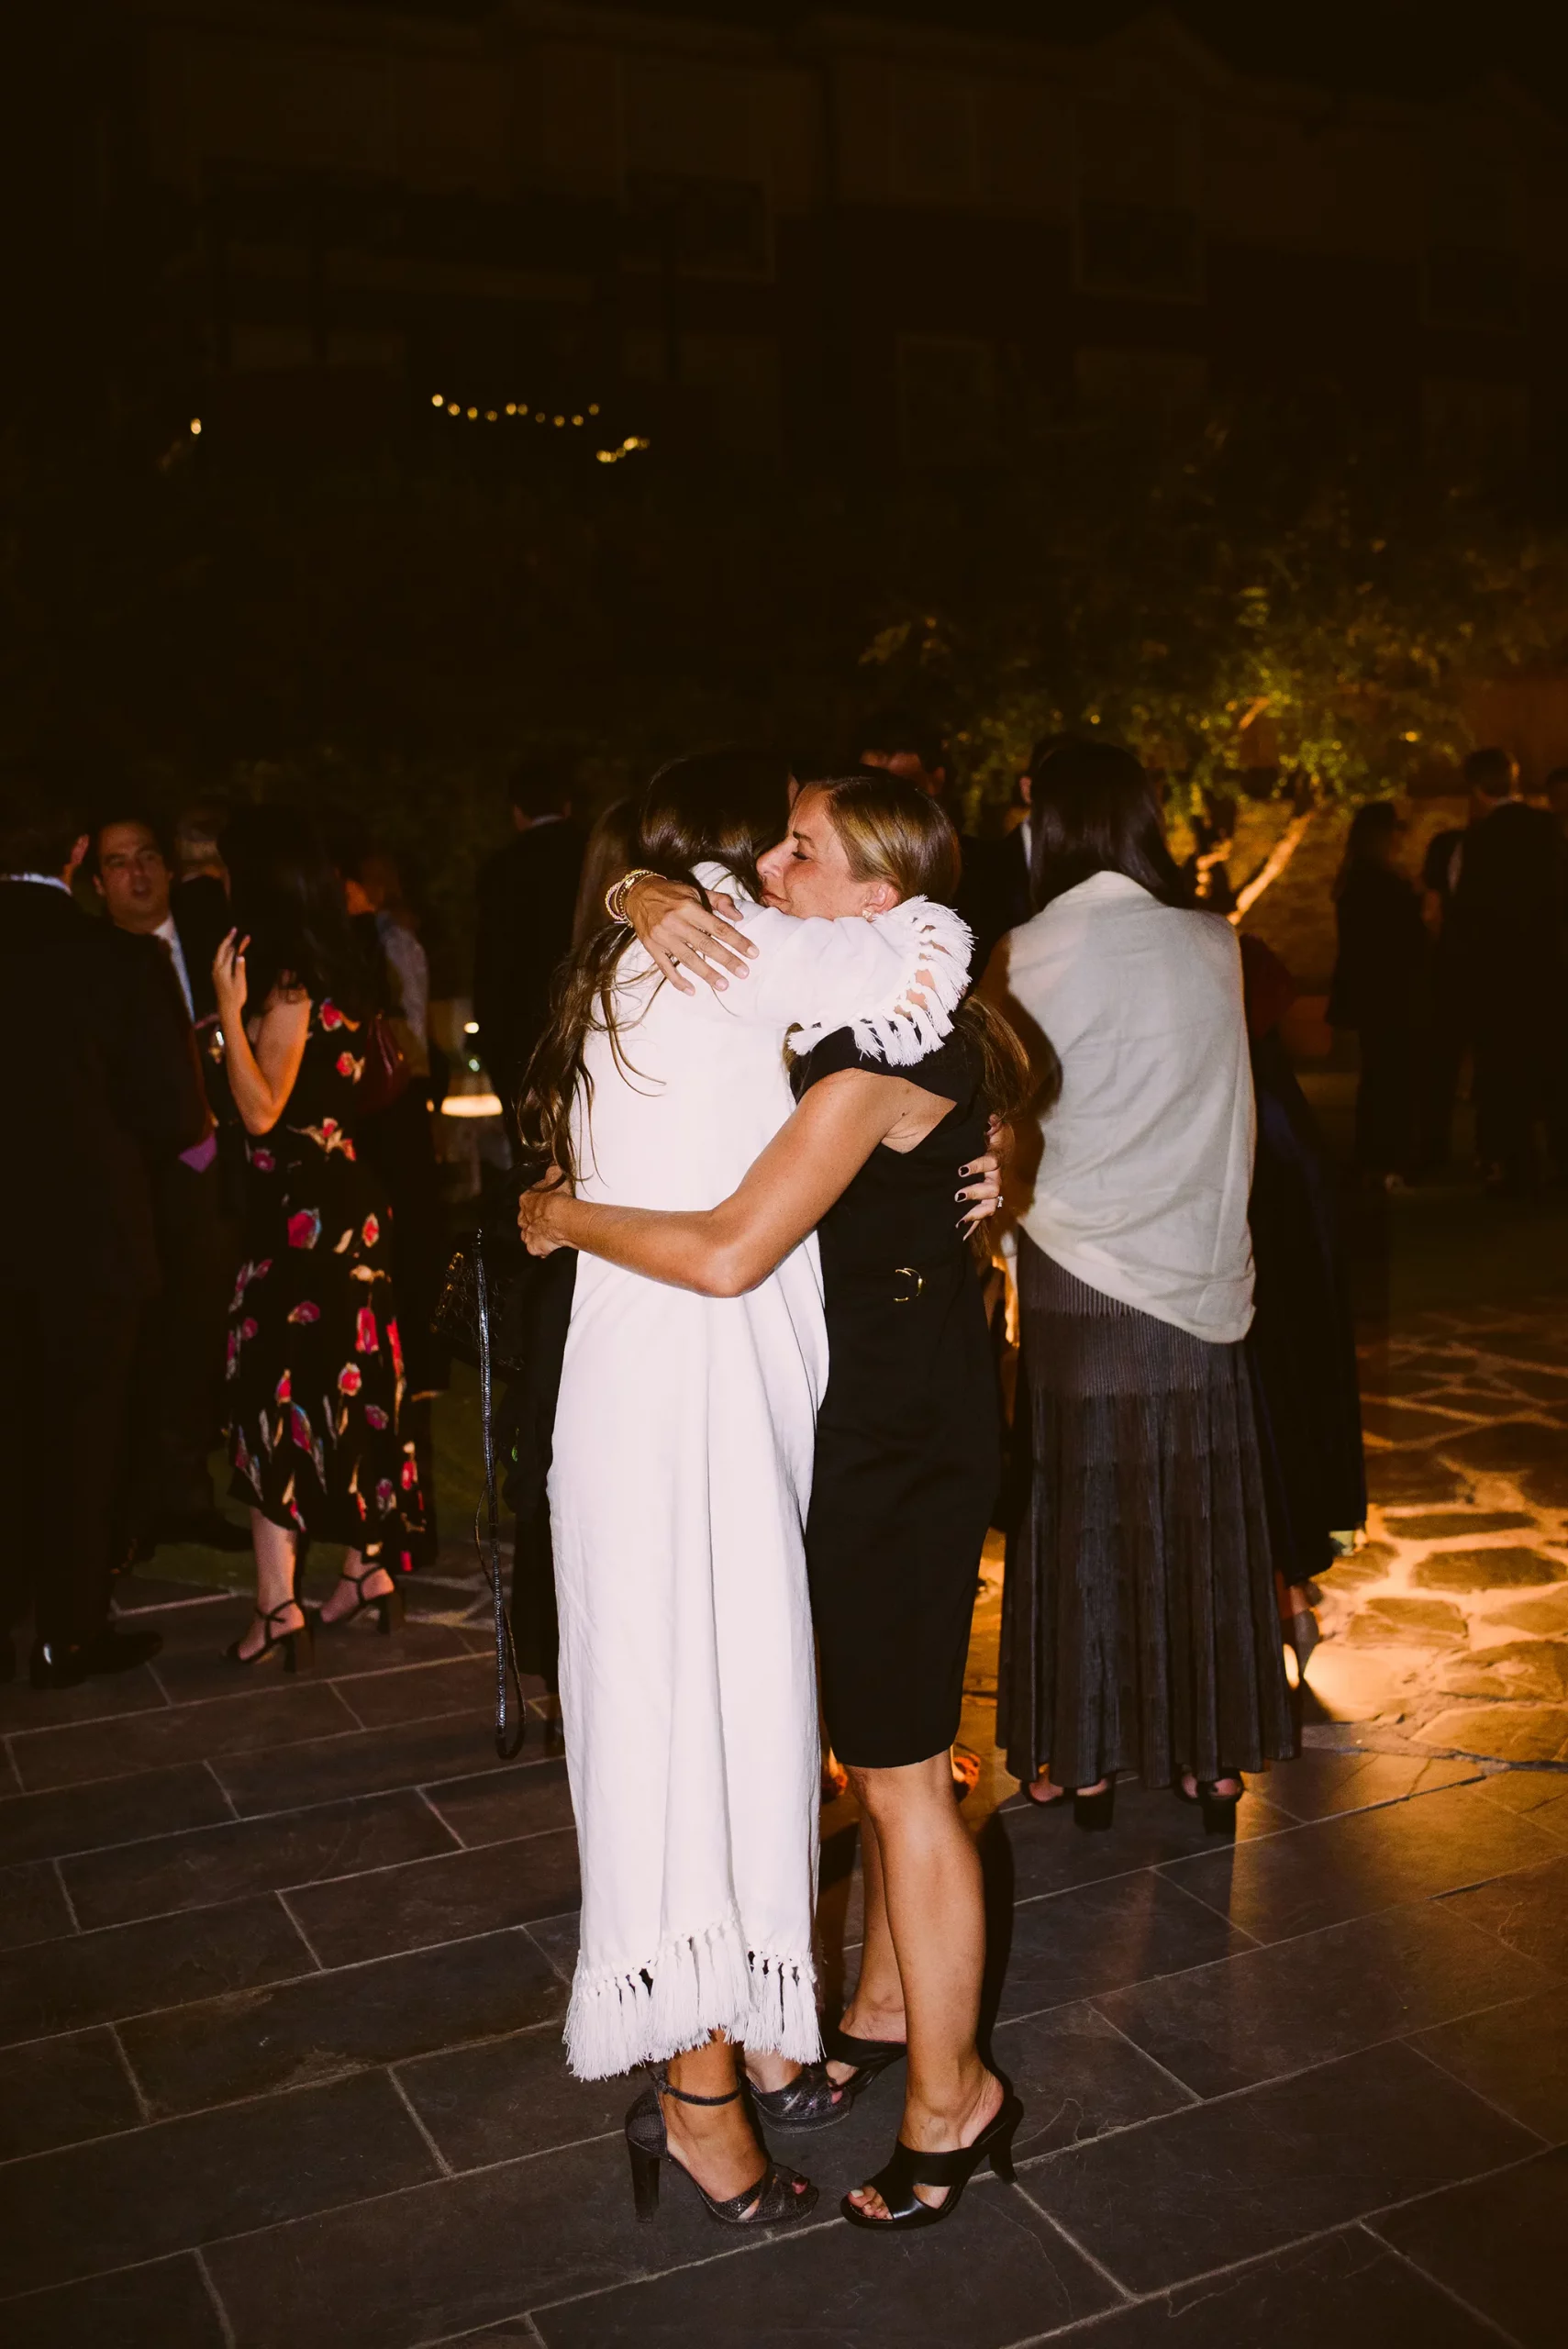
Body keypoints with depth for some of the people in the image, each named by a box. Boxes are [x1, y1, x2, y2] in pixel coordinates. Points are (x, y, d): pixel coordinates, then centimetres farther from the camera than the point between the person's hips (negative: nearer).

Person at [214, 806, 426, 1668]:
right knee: (343, 1388, 14)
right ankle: (368, 1570, 22)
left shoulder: (287, 988, -16)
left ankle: (278, 1604, 0)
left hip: (300, 1211, -9)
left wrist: (230, 1010, -20)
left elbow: (262, 1111, -17)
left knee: (272, 1391, -2)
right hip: (345, 1200, 9)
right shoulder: (337, 975, 10)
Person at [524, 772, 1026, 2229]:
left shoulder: (880, 1051, -22)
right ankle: (886, 2008, 40)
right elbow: (640, 885, 15)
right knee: (881, 1745, 21)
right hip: (878, 1411, 10)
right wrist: (652, 898, -7)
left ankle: (951, 2099, 20)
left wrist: (563, 1216, -15)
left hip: (900, 1435, -10)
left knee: (896, 1768, 3)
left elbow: (729, 1251, -29)